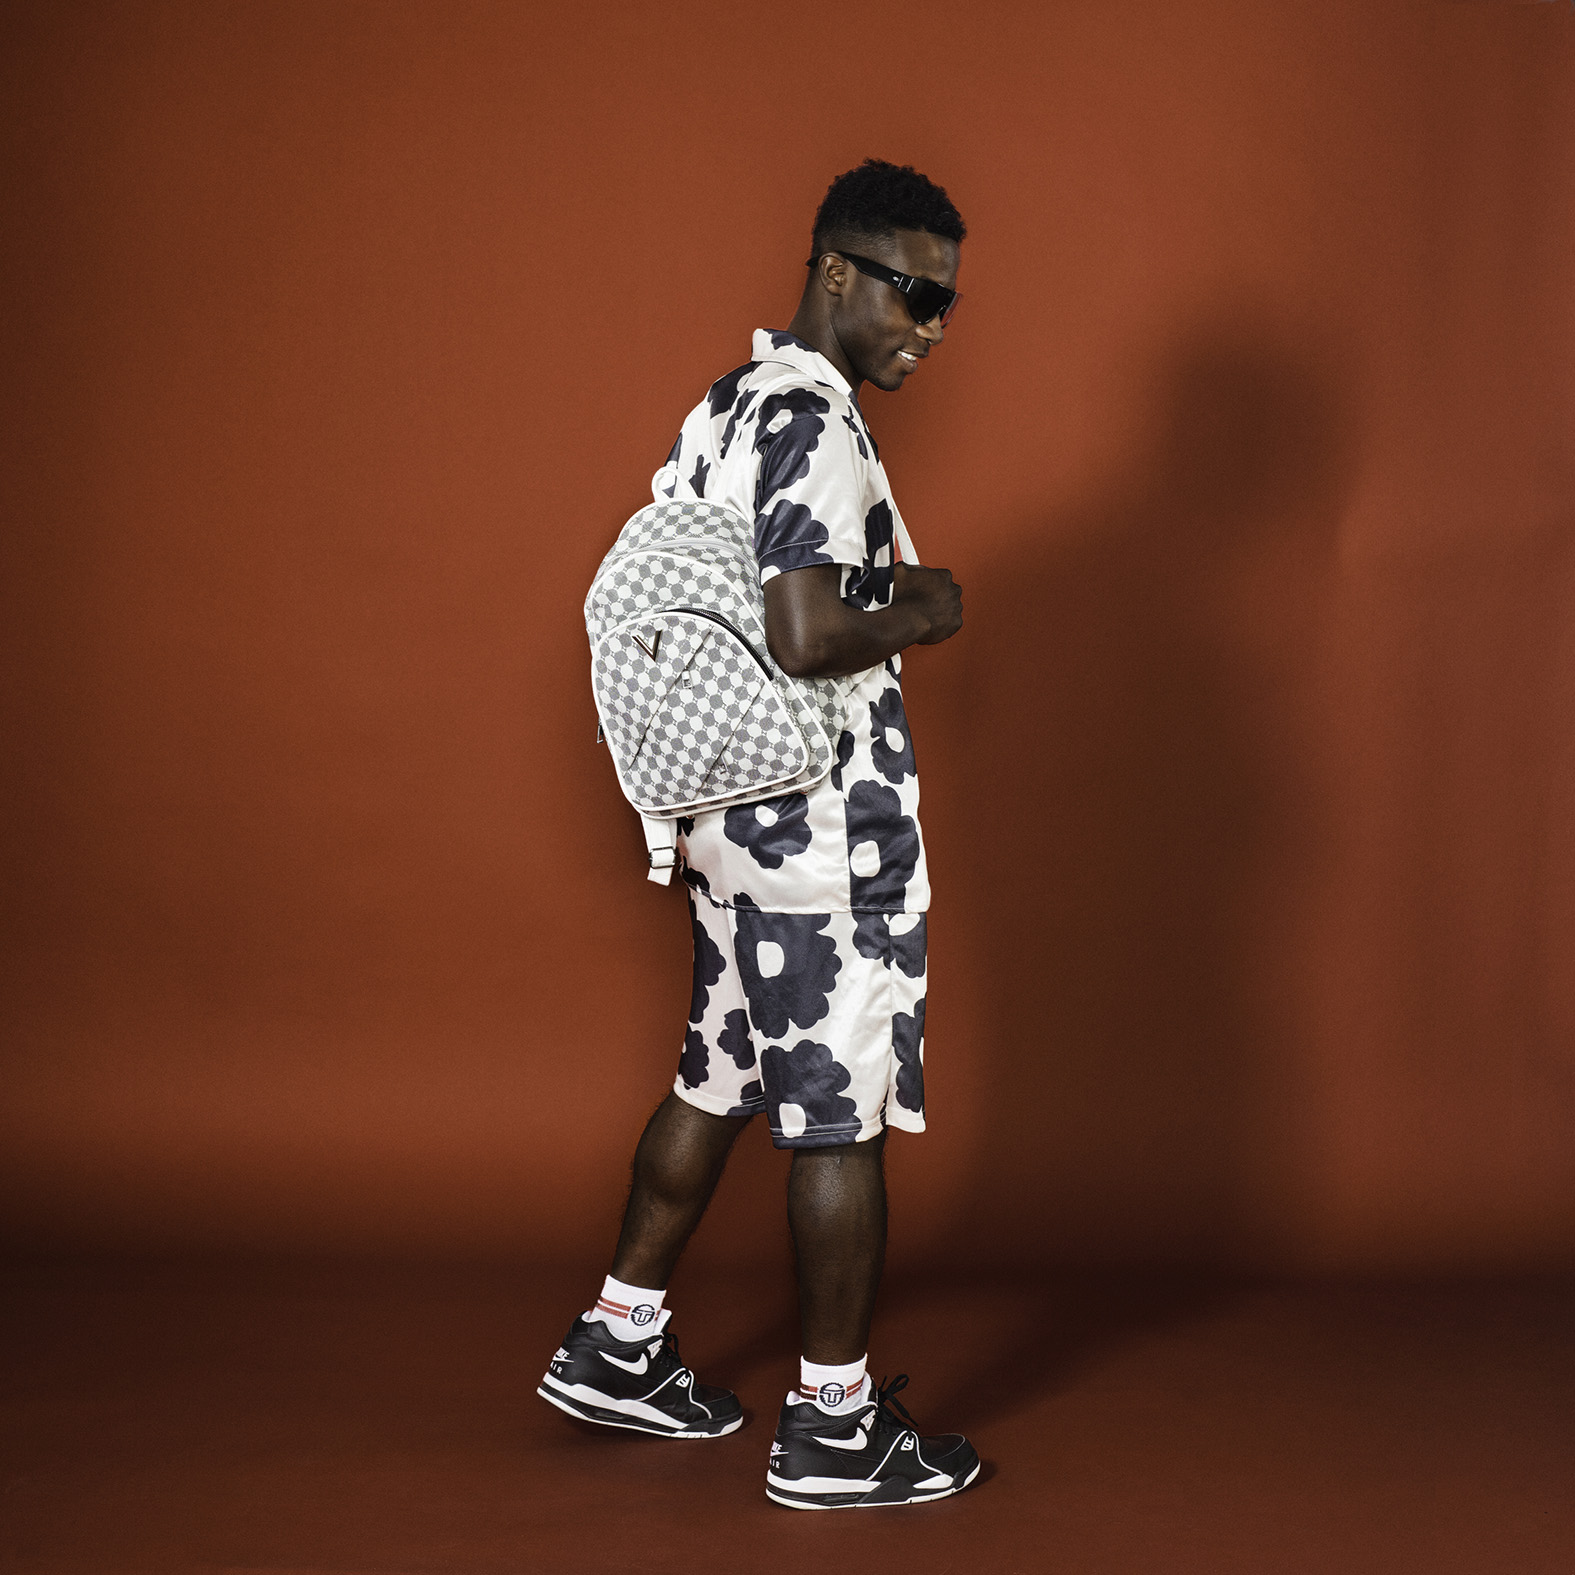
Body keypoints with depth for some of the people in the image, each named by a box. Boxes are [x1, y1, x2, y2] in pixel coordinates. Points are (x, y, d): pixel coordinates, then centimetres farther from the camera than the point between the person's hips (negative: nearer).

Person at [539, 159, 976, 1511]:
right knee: (843, 1123, 1)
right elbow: (808, 638, -29)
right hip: (828, 836, -10)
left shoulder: (733, 401, 12)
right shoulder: (815, 424, -19)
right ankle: (832, 1432, 13)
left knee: (718, 1083, 20)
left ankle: (618, 1346, 32)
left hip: (732, 820, 10)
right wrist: (921, 612, -12)